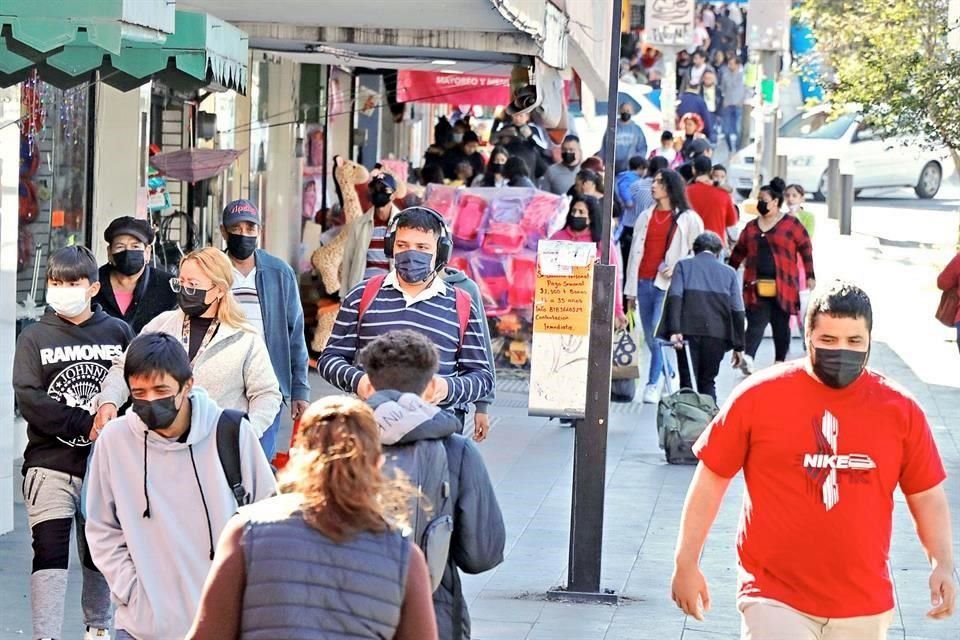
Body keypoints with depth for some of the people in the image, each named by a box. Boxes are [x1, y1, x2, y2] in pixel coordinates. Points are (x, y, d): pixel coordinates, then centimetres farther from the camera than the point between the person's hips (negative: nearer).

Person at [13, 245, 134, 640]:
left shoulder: (118, 332, 4)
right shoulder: (34, 338, 1)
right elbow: (28, 399, -9)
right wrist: (86, 424, -16)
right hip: (50, 462, -2)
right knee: (50, 551, -11)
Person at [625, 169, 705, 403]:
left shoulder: (688, 218, 1)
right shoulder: (646, 217, 15)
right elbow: (635, 252, 15)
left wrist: (678, 269, -10)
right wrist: (630, 289, 12)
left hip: (668, 284, -5)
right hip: (644, 282, 5)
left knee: (658, 333, -16)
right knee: (650, 338, 6)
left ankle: (654, 384, -13)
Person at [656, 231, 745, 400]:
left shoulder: (683, 266, 11)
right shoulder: (729, 272, 13)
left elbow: (674, 297, -6)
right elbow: (737, 311, 7)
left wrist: (674, 330, -14)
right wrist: (738, 346, 10)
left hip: (689, 331, -1)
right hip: (717, 334, 1)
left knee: (688, 381, 1)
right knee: (708, 381, 11)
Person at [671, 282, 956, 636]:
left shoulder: (901, 410, 2)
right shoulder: (758, 396, -4)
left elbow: (928, 496, 10)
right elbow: (711, 480, 4)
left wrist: (943, 564, -4)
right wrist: (686, 563, 4)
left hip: (864, 608, 3)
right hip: (775, 598, -2)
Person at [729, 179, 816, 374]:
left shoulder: (791, 224, 1)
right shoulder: (751, 226, 13)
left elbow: (806, 249, 2)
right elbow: (739, 252, 19)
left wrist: (810, 276, -2)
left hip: (782, 287, -2)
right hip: (757, 286, 2)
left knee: (781, 325, 6)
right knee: (756, 323, -11)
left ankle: (780, 361, 17)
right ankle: (748, 358, -26)